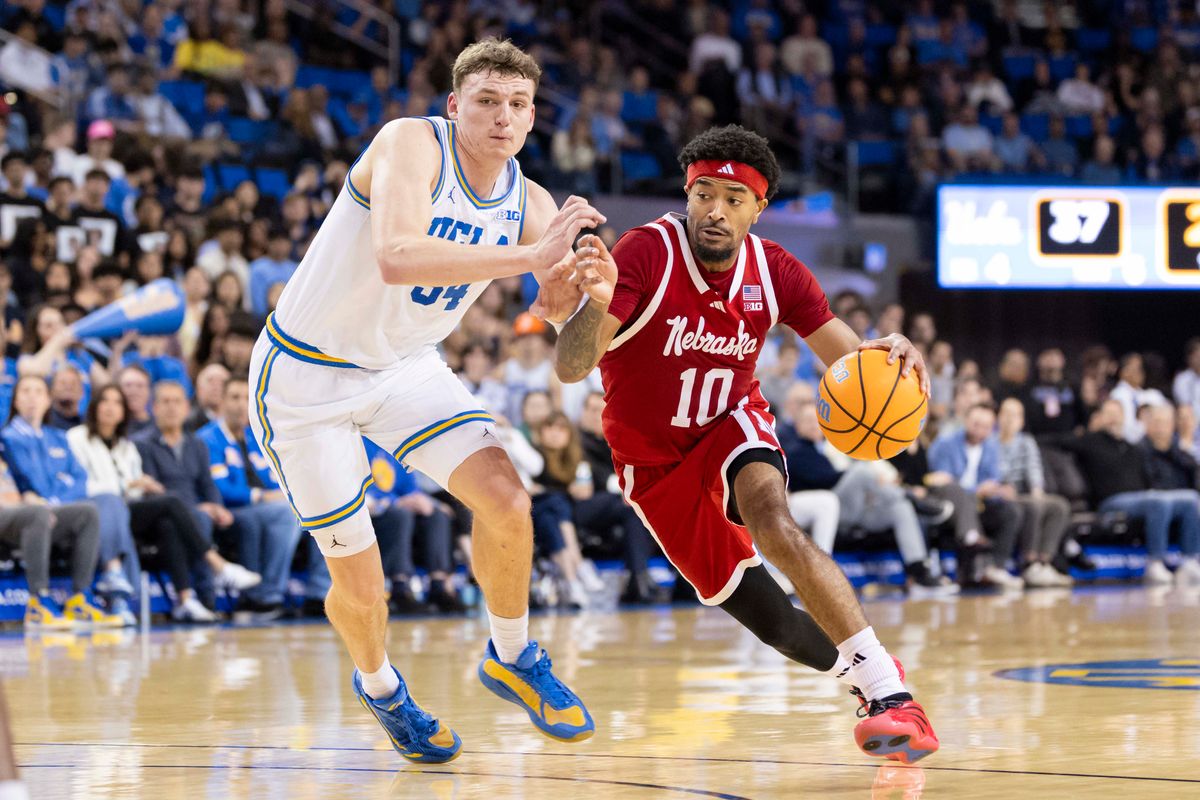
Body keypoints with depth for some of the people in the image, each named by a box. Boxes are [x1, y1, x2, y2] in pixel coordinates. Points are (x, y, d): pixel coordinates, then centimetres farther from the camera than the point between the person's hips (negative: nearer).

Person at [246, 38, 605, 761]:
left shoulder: (530, 204, -6)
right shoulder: (412, 144, -25)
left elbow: (564, 313, -11)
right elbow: (397, 259, -43)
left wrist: (571, 281, -34)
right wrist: (530, 256, -46)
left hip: (404, 366, 5)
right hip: (306, 372, -5)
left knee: (506, 499, -17)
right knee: (360, 585, -1)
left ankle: (512, 659, 9)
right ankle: (379, 686, 33)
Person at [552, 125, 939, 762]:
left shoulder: (773, 272, -13)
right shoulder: (646, 254, -25)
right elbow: (570, 369, -32)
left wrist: (891, 354, -35)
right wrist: (596, 304, -54)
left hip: (732, 426, 0)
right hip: (656, 461, 0)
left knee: (771, 521, -34)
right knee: (775, 625, 2)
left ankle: (888, 690, -35)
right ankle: (857, 670, 35)